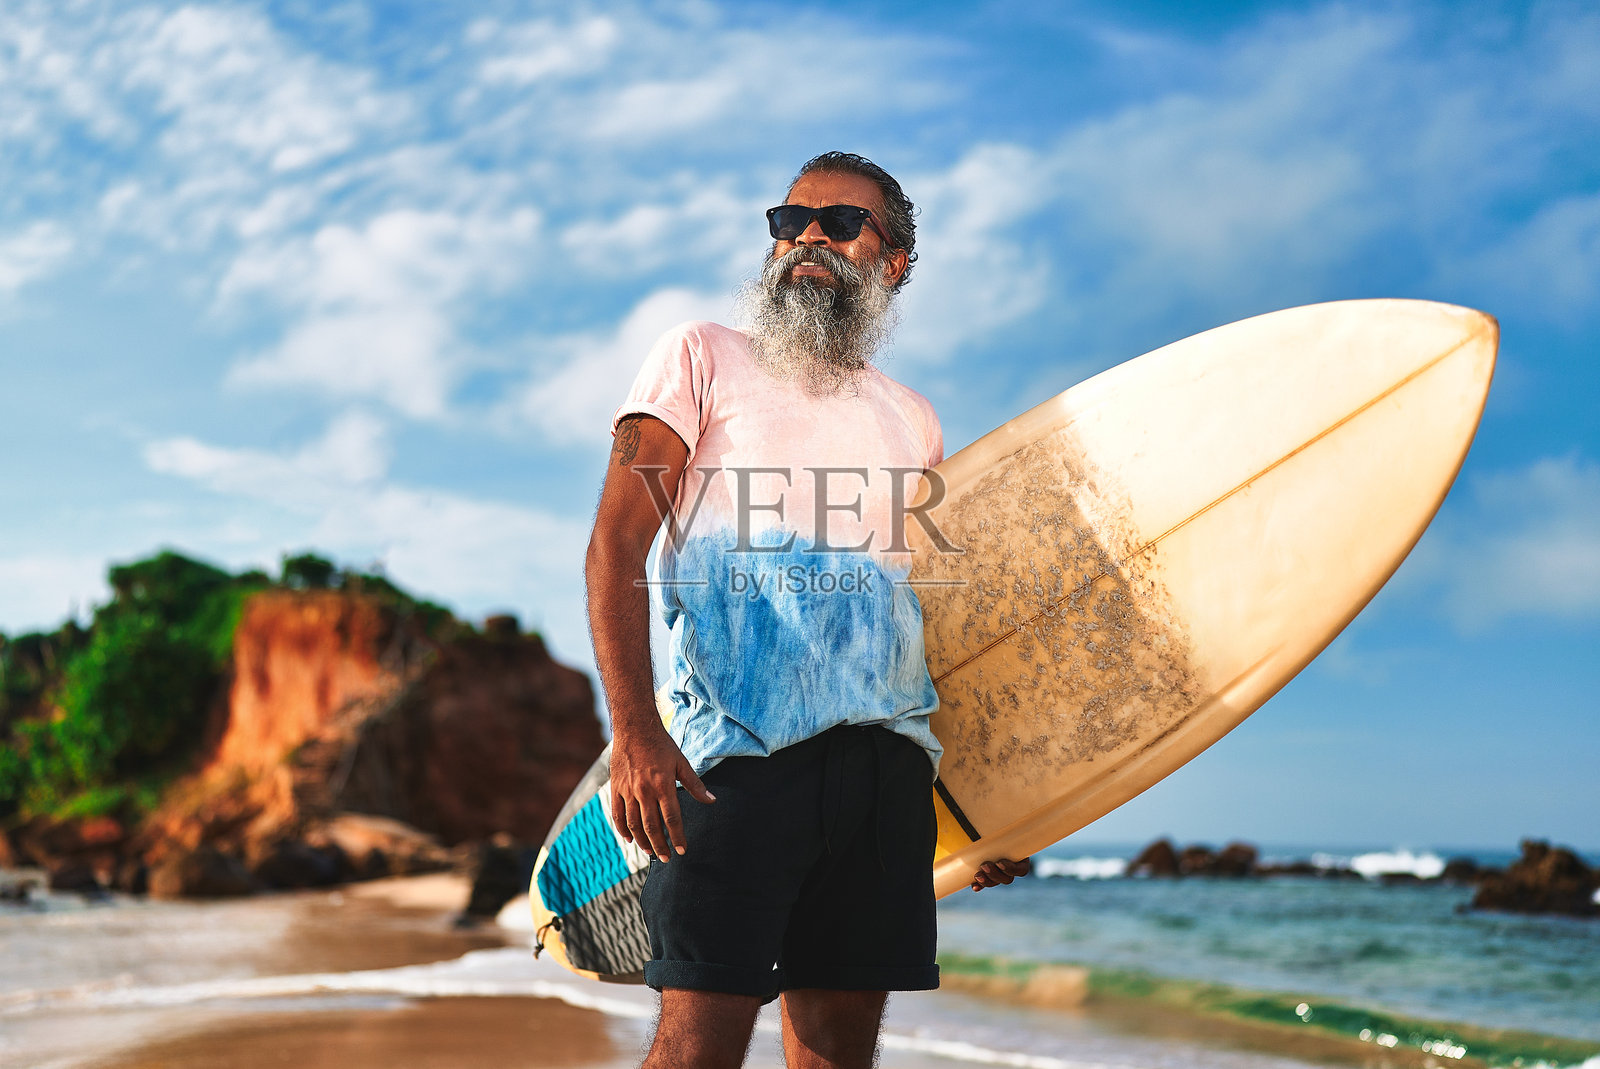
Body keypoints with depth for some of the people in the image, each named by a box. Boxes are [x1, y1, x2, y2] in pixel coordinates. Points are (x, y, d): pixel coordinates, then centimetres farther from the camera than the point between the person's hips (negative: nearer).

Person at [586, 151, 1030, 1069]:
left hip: (888, 755, 4)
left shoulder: (913, 422, 22)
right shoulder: (703, 358, 11)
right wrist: (634, 729, -14)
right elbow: (616, 545, 0)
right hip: (738, 747, -4)